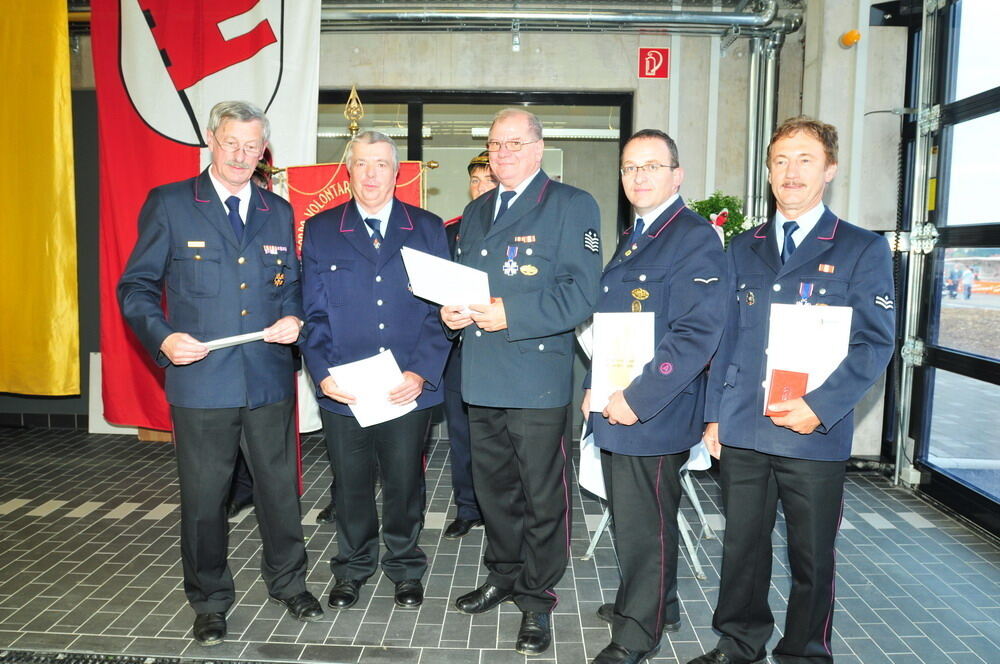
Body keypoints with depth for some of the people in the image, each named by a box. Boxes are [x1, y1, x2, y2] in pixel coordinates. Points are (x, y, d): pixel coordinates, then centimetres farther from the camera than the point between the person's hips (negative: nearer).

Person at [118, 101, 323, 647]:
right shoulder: (168, 204, 0)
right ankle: (210, 601, 30)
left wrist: (293, 318, -6)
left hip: (269, 380, 3)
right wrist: (163, 337, -19)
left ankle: (287, 582, 36)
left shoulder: (278, 211, 10)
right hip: (201, 381, -3)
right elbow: (136, 286, -1)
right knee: (203, 497, 9)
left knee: (279, 487, 14)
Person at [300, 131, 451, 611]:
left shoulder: (428, 229, 4)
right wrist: (323, 373, -10)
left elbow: (439, 309, 0)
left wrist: (421, 373, -11)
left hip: (409, 388, 0)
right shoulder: (320, 231, 5)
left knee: (405, 483, 12)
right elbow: (313, 313, 3)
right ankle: (352, 568, 35)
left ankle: (405, 568, 34)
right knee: (350, 484, 13)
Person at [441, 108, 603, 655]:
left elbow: (580, 293, -14)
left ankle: (537, 598, 22)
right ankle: (503, 576, 38)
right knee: (493, 487, 19)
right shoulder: (475, 212, 18)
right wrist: (451, 310, 1)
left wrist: (511, 314, -22)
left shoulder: (572, 206, -4)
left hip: (537, 378, -6)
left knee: (541, 496, 4)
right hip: (480, 378, 7)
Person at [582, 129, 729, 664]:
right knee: (628, 517, 20)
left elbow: (697, 334, -21)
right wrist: (594, 388, 10)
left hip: (653, 416, -9)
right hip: (614, 412, 9)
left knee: (645, 526, 4)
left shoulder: (695, 238, -13)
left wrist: (637, 400, -21)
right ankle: (655, 605, 41)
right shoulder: (631, 239, 16)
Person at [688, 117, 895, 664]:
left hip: (815, 434, -3)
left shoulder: (863, 249, 1)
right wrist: (714, 413, 7)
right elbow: (726, 336, 12)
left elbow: (875, 343, -4)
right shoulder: (744, 249, 12)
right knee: (742, 545, 12)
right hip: (742, 429, 3)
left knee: (812, 556, 9)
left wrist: (819, 407, -16)